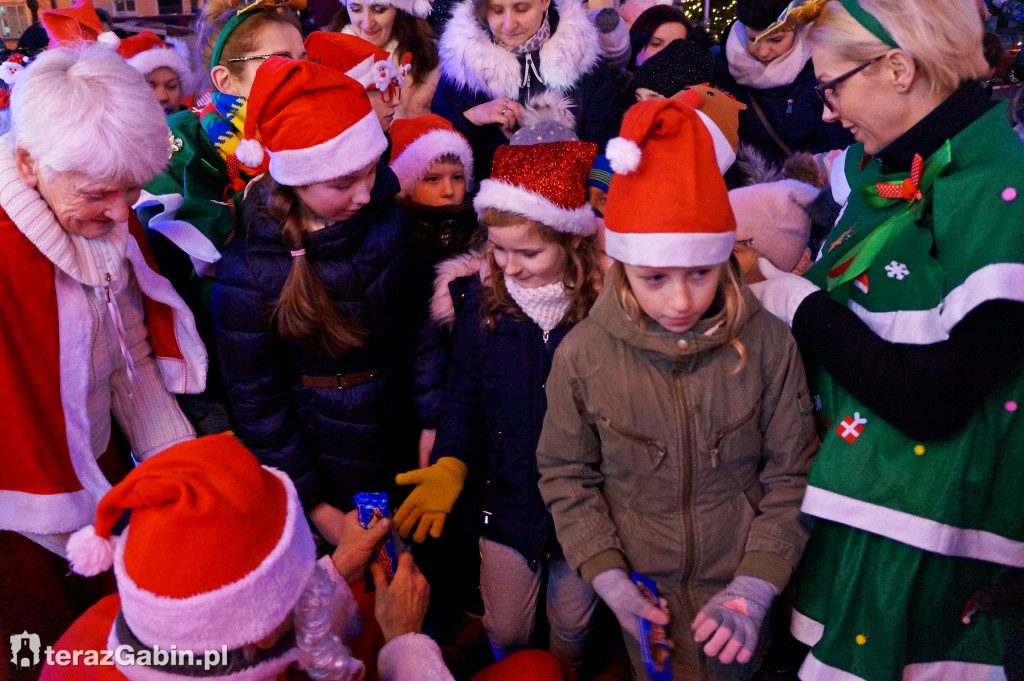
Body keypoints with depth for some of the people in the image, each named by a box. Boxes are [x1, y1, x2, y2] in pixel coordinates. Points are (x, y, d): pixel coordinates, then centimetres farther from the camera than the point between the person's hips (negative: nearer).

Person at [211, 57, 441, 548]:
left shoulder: (385, 215, -11)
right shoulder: (249, 268, -21)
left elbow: (418, 323, 0)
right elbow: (256, 399, -13)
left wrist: (431, 421, 2)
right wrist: (314, 505, -9)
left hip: (400, 451, 4)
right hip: (324, 469, -3)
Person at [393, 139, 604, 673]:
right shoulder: (479, 298, -9)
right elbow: (464, 392, -3)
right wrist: (450, 464, -16)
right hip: (506, 498, 1)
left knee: (572, 626, 22)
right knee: (506, 633, 18)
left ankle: (567, 675, 55)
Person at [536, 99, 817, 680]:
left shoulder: (767, 344, -15)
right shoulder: (583, 356, -15)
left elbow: (792, 474, -7)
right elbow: (566, 474, -4)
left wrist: (755, 586, -13)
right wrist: (606, 576, -11)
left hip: (740, 582, 1)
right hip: (644, 591, 0)